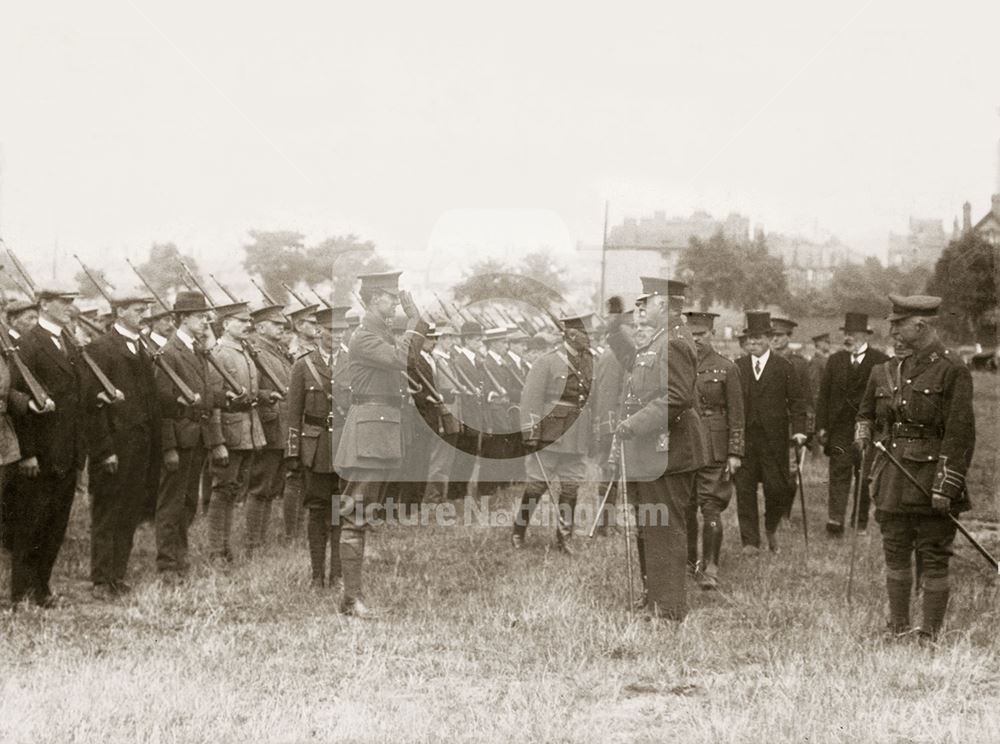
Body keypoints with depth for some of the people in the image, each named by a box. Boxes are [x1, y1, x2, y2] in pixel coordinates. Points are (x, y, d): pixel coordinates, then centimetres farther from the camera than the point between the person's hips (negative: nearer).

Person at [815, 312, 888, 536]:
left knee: (865, 477, 6)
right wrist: (821, 427, 2)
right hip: (839, 429, 1)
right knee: (838, 474, -7)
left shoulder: (880, 362, -2)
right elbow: (823, 395, 9)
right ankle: (834, 521, -14)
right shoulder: (835, 360, 8)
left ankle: (860, 521, 19)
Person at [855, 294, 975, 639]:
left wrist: (946, 486, -17)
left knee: (933, 559, 0)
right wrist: (864, 431, 5)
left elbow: (960, 433, -12)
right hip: (892, 480, 6)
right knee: (895, 554, 11)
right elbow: (866, 413, 29)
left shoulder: (952, 371, -8)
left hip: (930, 481, -6)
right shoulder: (885, 371, 12)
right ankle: (897, 627, 21)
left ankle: (930, 634, 5)